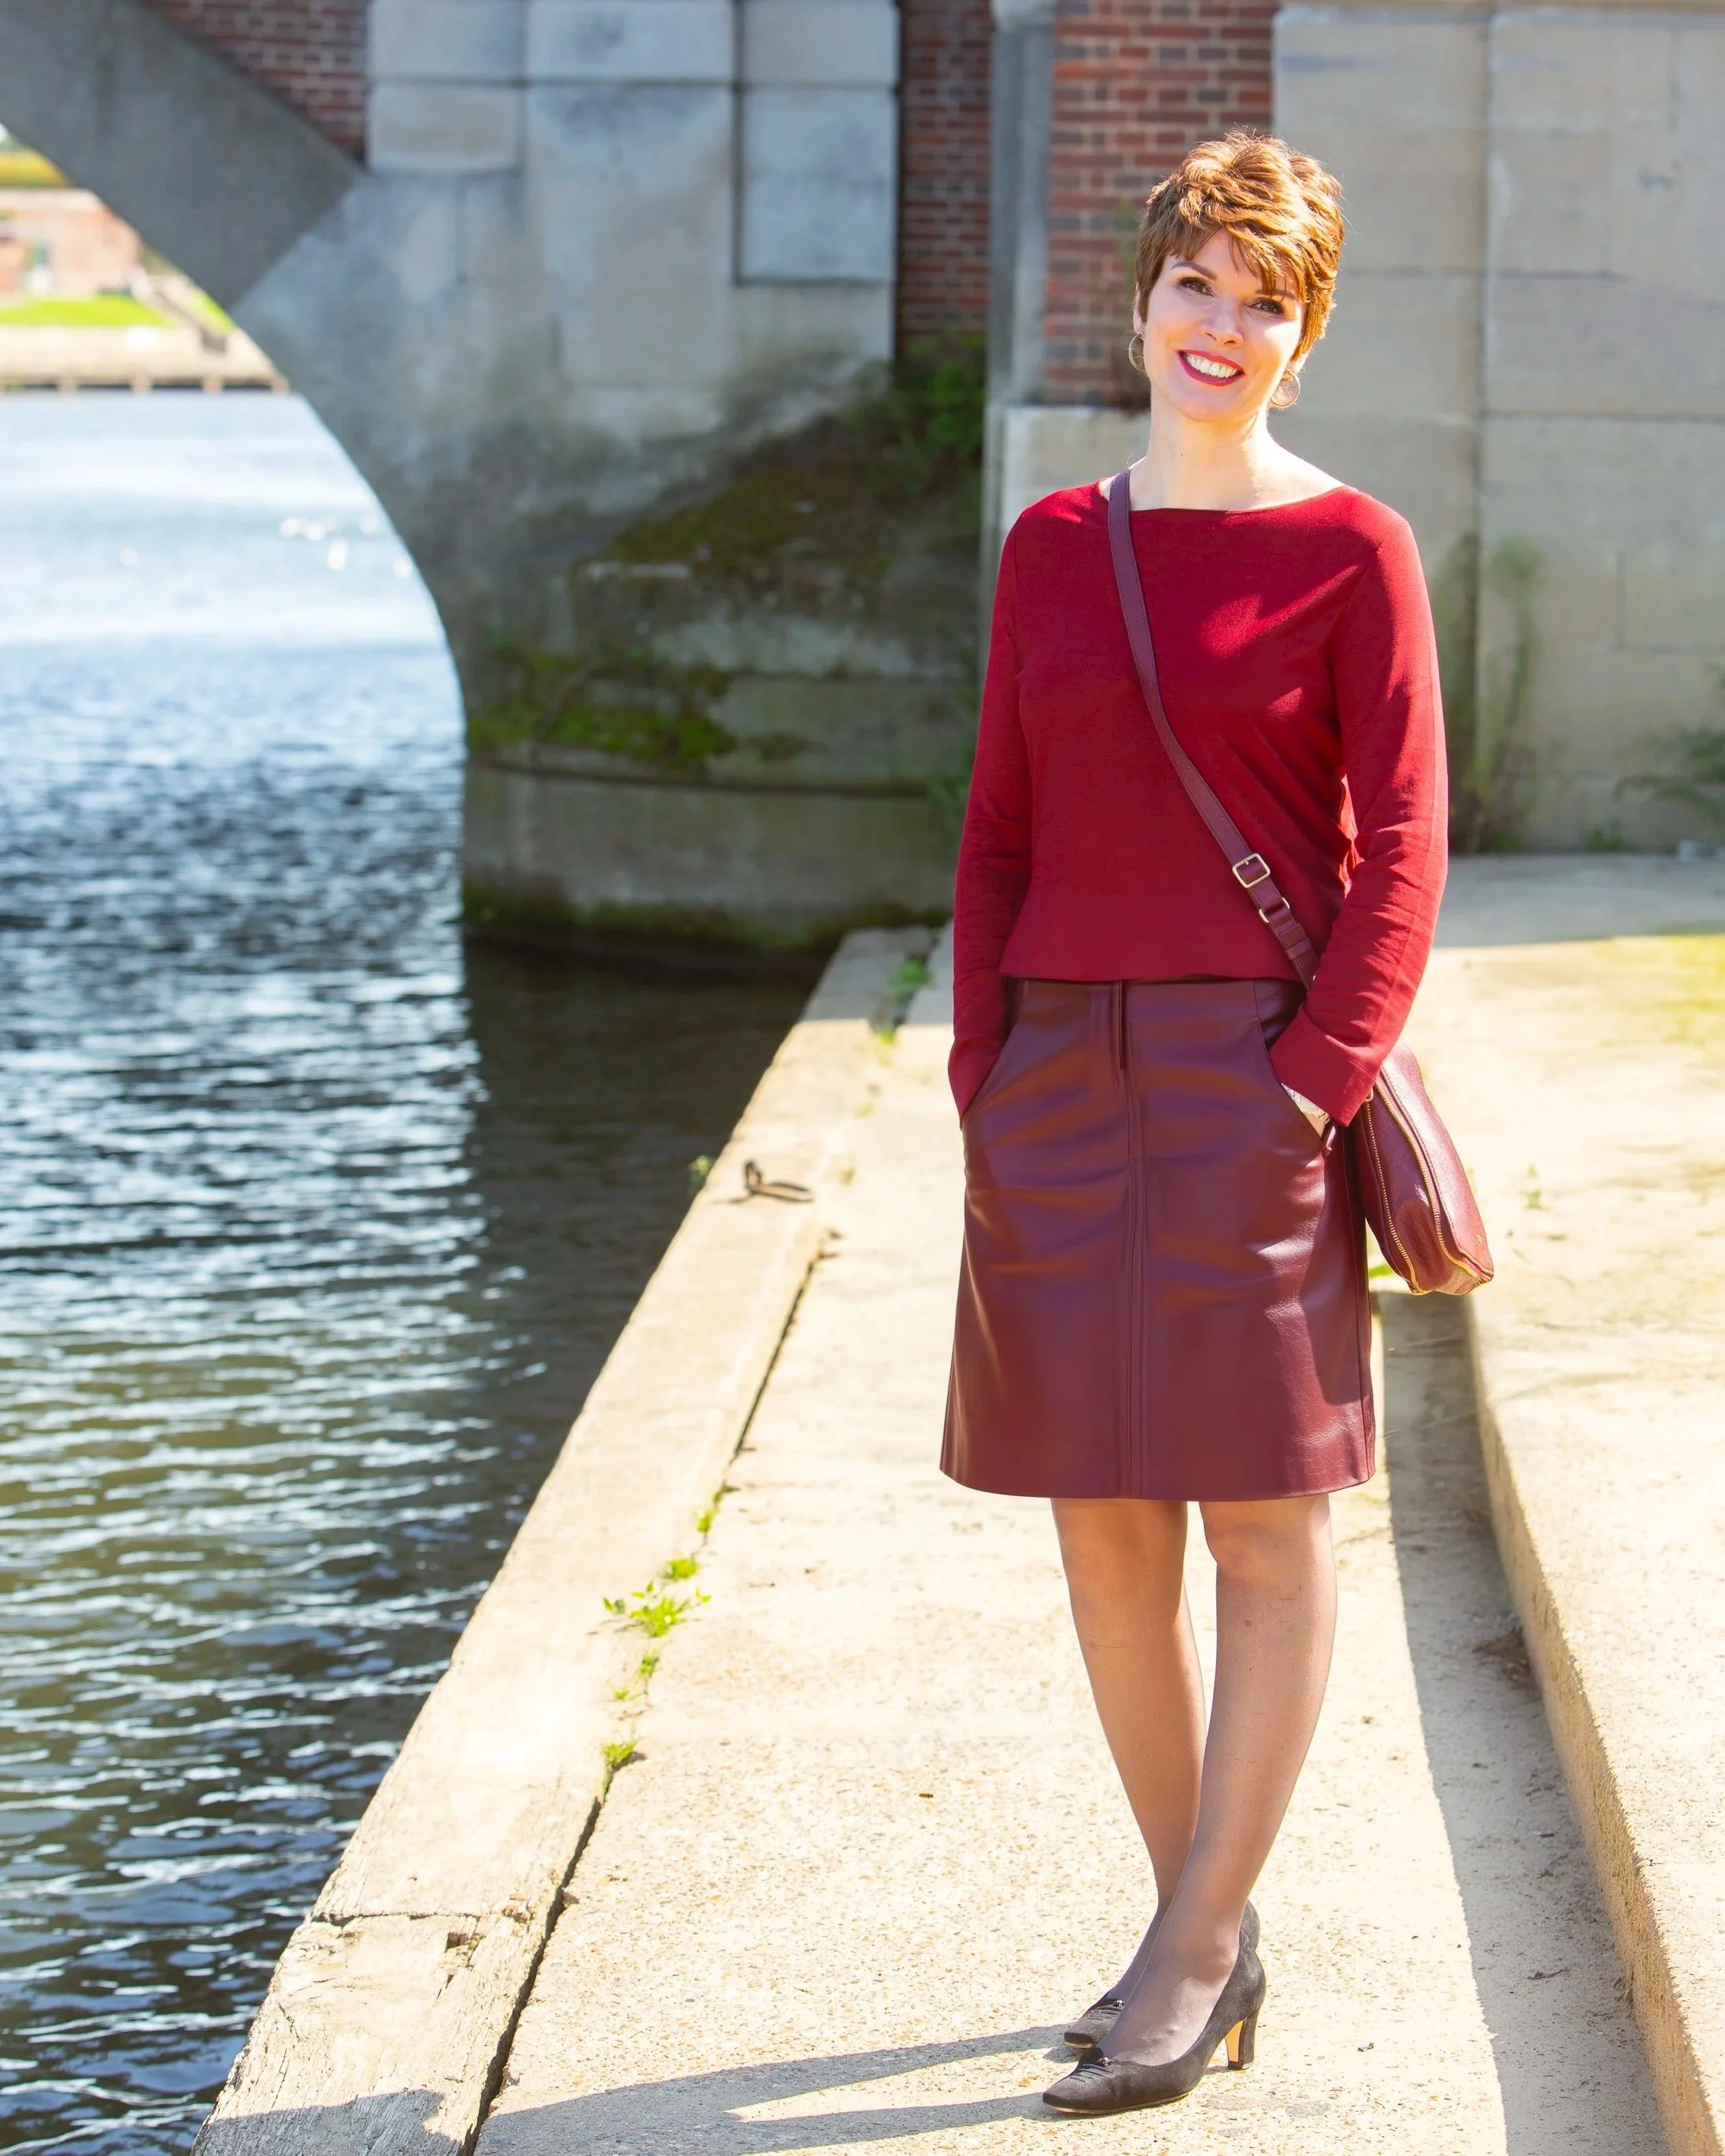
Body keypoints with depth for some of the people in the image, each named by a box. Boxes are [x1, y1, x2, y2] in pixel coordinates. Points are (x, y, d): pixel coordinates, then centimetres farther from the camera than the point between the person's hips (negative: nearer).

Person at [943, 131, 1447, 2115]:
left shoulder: (1349, 552, -3)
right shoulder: (1050, 547, 10)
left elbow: (1400, 853, -5)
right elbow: (1000, 832, 12)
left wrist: (1314, 1092, -13)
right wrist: (981, 1077, 3)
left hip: (1252, 1074, -5)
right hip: (1063, 1066, 5)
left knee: (1264, 1520, -1)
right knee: (1103, 1527, 8)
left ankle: (1192, 1961, 7)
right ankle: (1207, 1931, 20)